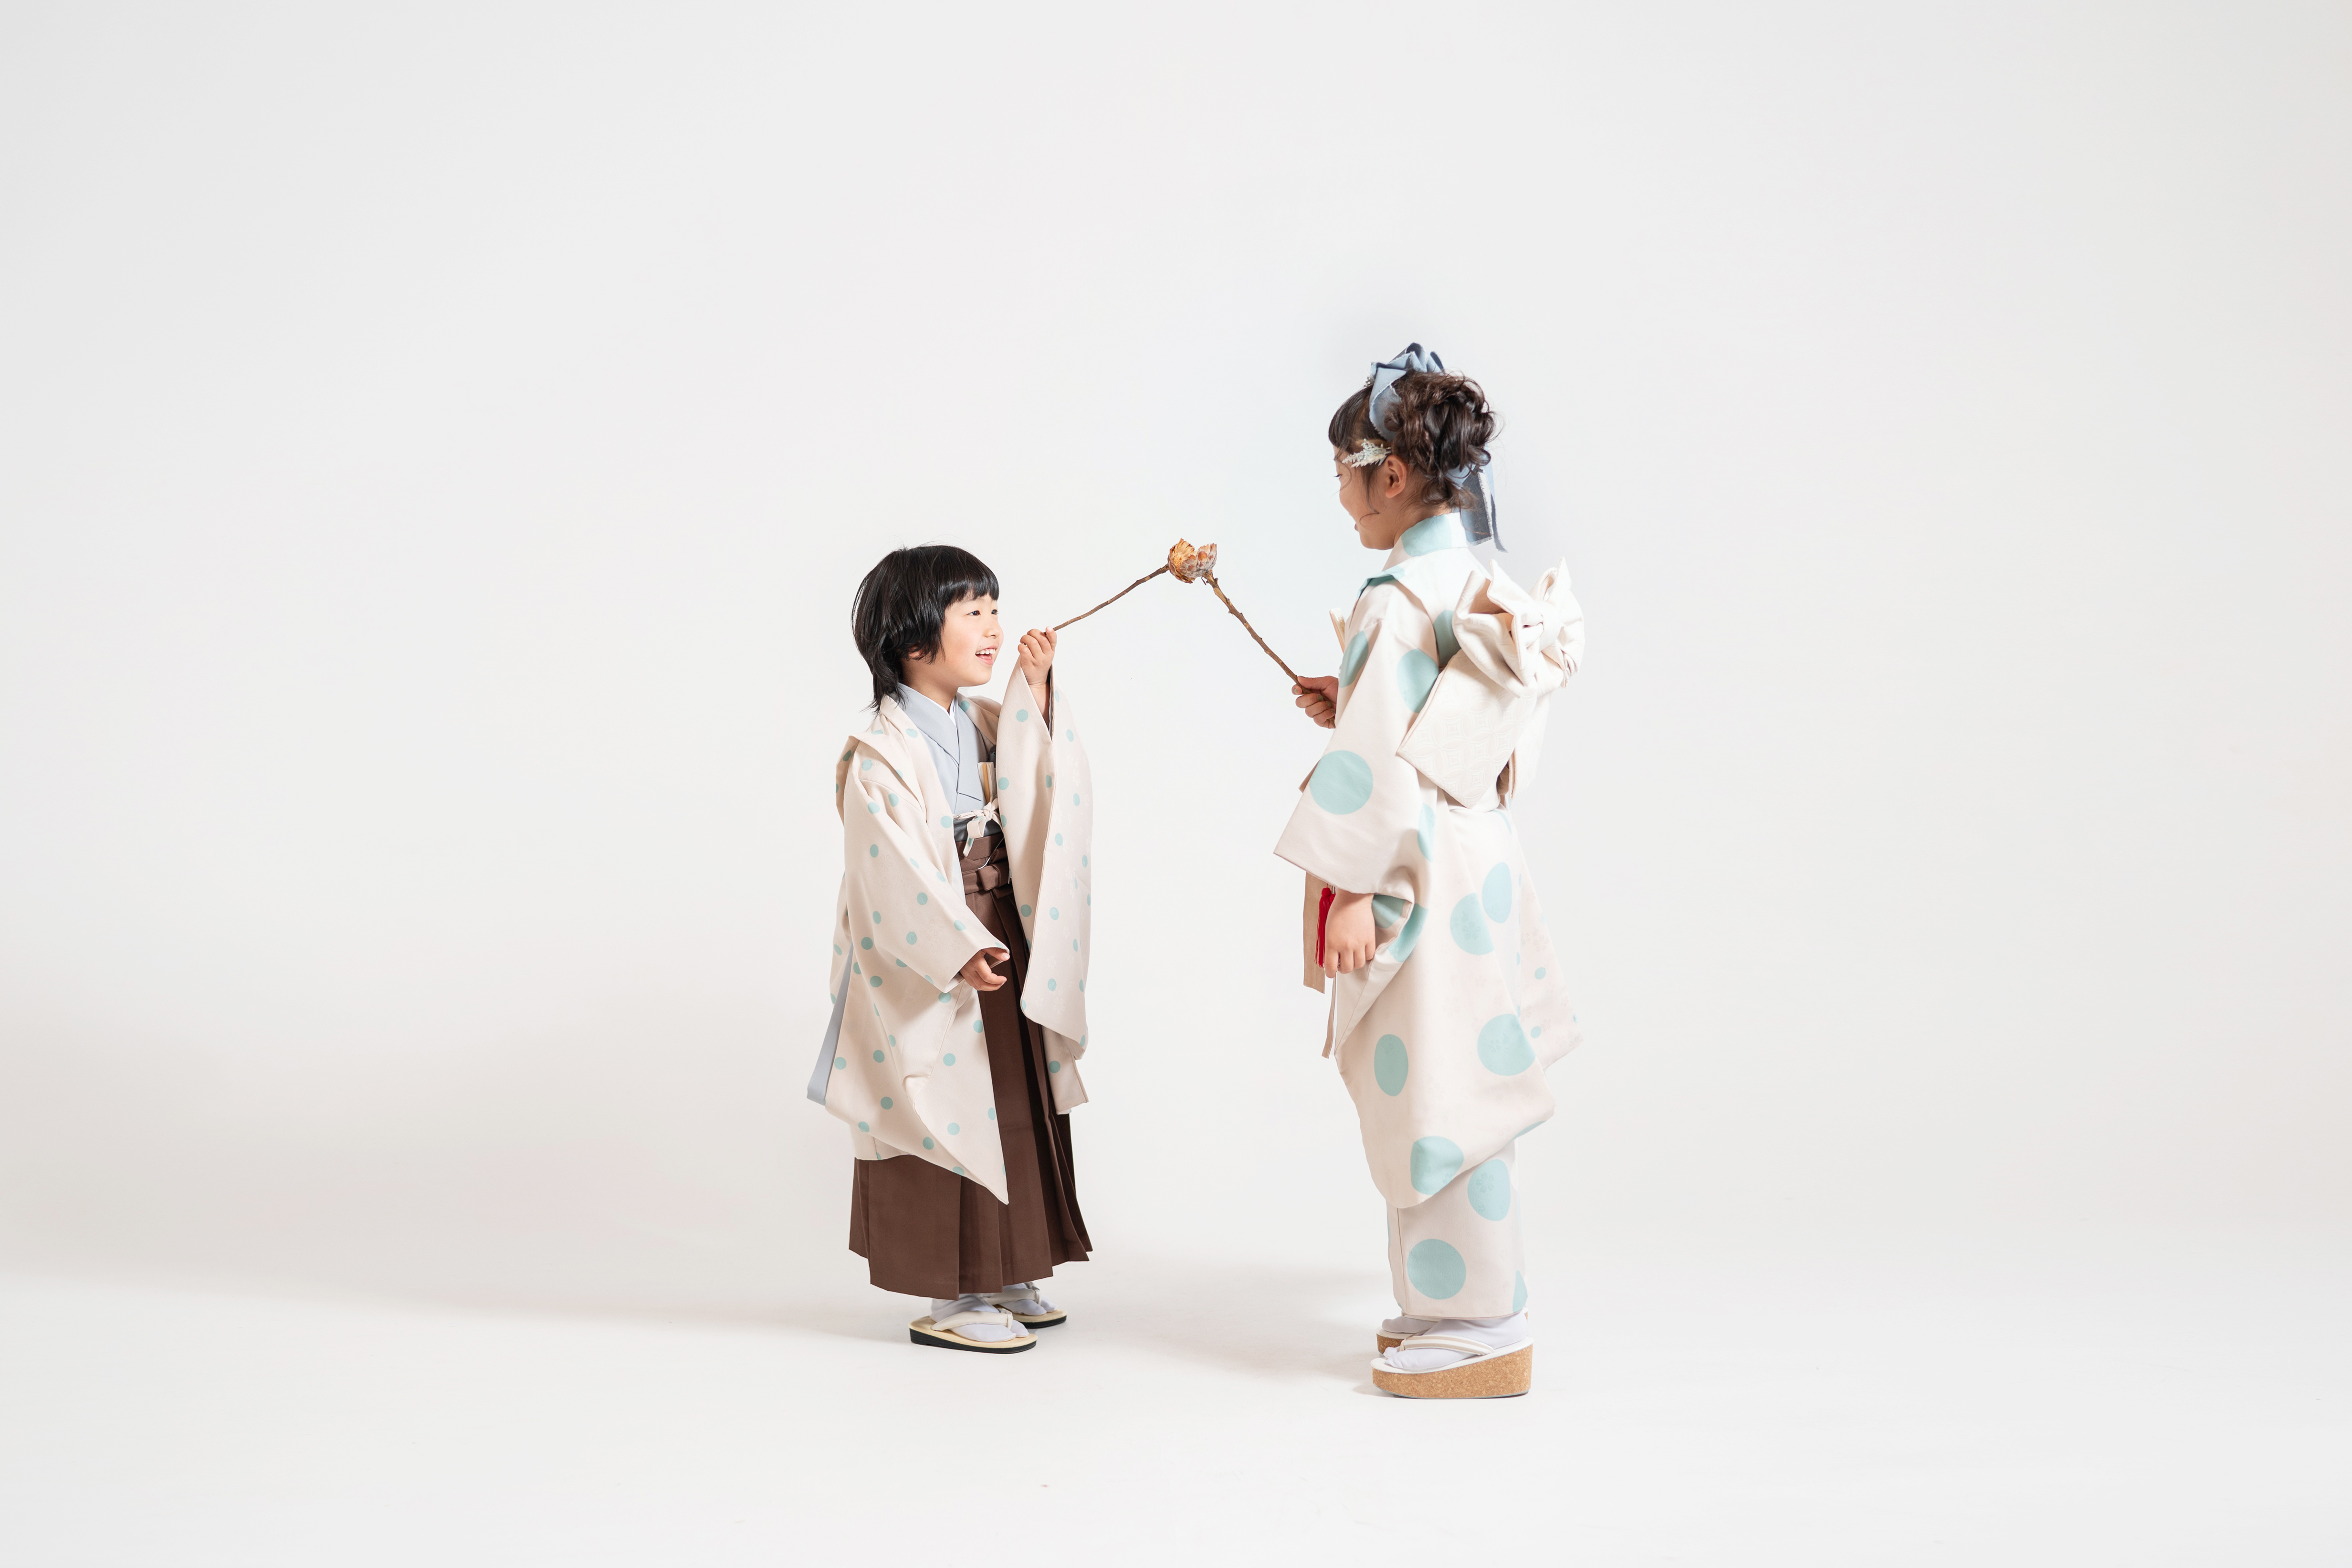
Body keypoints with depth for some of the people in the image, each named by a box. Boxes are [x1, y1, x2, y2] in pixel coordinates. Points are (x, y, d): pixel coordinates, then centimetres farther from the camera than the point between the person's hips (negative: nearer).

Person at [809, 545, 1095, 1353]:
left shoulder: (987, 725, 9)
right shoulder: (881, 753, -15)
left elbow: (1051, 792, -2)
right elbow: (895, 868, -21)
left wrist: (1037, 697, -8)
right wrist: (956, 949, -28)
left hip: (1003, 954, 8)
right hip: (932, 973, -8)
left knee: (1015, 1113, 13)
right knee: (949, 1122, -2)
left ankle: (999, 1277, 27)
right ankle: (946, 1300, 9)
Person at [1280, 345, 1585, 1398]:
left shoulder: (1396, 606, -19)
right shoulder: (1490, 592, 9)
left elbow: (1386, 766, -21)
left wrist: (1354, 890, -17)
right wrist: (1349, 710, 15)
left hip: (1421, 882, -9)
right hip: (1477, 861, 10)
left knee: (1435, 1101, 0)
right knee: (1452, 1094, 17)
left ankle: (1478, 1328, 9)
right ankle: (1457, 1303, 27)